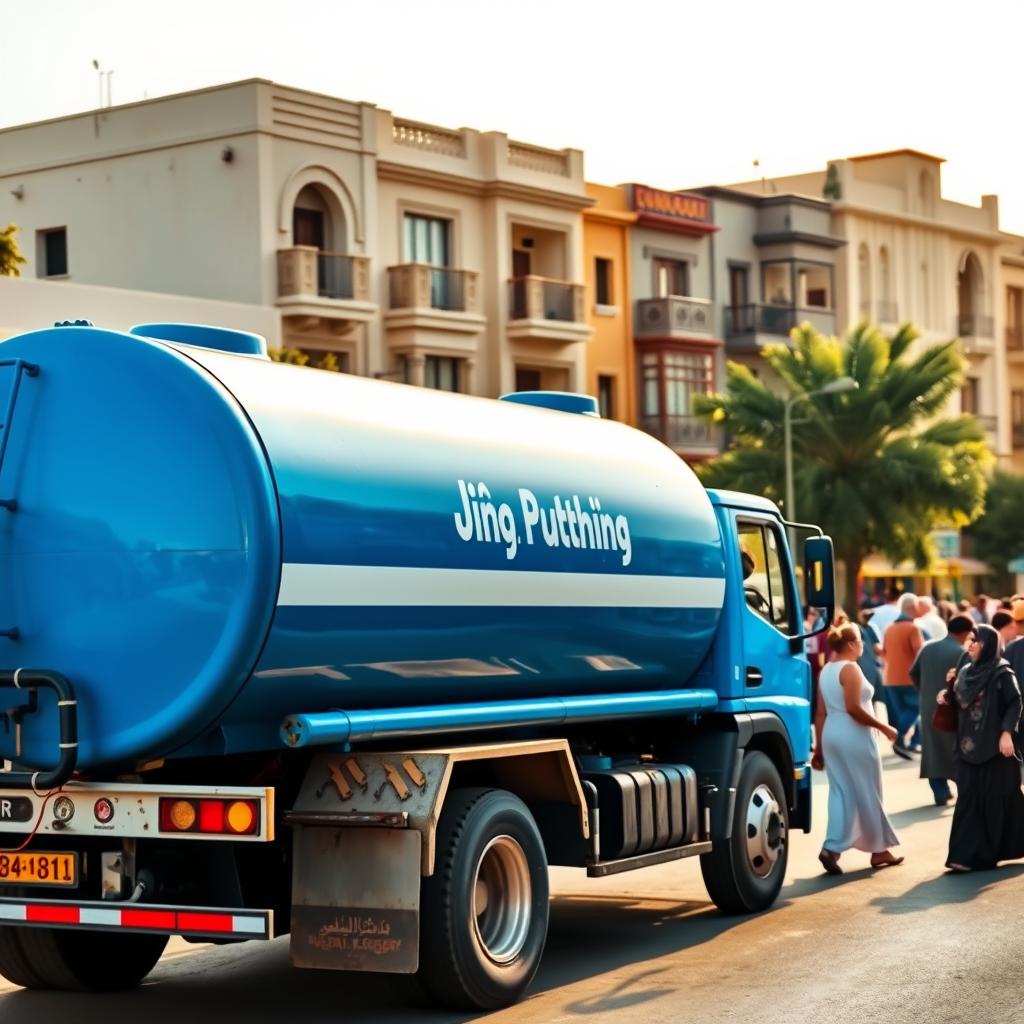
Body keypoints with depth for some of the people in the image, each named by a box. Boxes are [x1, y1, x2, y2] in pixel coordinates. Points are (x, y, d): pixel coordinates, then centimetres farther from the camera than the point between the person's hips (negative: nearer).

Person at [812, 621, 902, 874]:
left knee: (840, 793, 8)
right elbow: (854, 709, -21)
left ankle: (832, 848, -4)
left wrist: (819, 747, 14)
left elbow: (821, 713, 11)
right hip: (854, 737, -8)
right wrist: (884, 727, -13)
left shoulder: (826, 670, 11)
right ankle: (879, 849, 16)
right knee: (867, 794, 5)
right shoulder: (850, 669, -14)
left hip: (832, 736, 8)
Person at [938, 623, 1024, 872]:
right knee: (969, 797, 2)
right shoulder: (965, 672, 12)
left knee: (994, 797, 0)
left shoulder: (1002, 673, -7)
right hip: (969, 745, 6)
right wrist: (947, 697, -1)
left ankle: (984, 854, 5)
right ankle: (966, 853, 2)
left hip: (994, 745, -6)